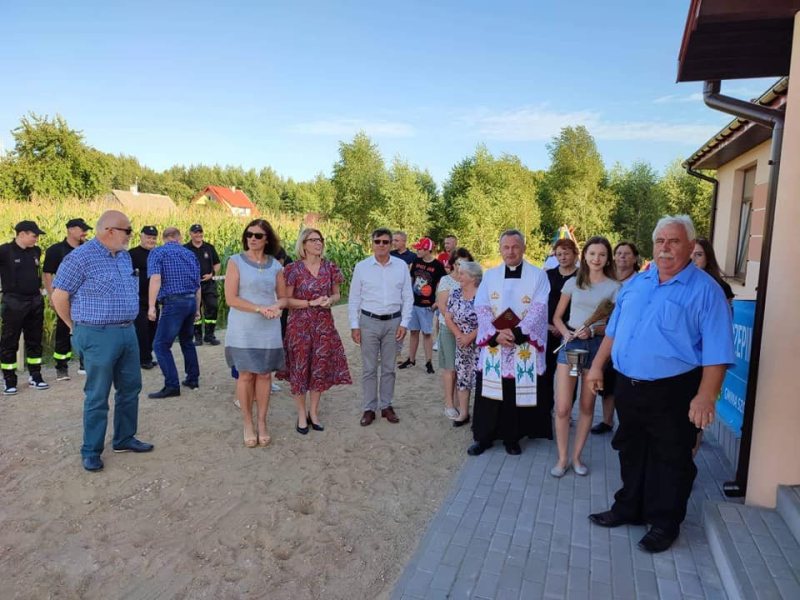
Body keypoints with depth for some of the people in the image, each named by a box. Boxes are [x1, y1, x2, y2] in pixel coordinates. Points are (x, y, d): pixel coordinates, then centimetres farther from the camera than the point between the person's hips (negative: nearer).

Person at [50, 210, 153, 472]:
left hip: (128, 332, 7)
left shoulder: (124, 256, 9)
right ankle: (91, 451, 18)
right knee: (97, 397, 3)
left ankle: (124, 439, 31)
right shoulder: (80, 257, -13)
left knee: (130, 389, 15)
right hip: (99, 336, -7)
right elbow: (59, 297, -9)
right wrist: (78, 328, 2)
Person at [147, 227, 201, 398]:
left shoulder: (157, 252, 2)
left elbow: (156, 280, -14)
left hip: (173, 302, -6)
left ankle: (172, 386, -5)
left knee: (161, 345, -1)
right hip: (191, 301, 6)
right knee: (187, 341, 21)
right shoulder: (190, 254, 16)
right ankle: (193, 379, 26)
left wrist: (151, 306, -15)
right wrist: (197, 309, 23)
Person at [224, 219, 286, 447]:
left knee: (265, 375, 6)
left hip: (269, 330, 3)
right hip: (243, 330, -2)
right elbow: (231, 298, -10)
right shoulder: (236, 261, -3)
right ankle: (248, 425, 17)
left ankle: (262, 423, 18)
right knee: (246, 375, 3)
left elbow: (283, 297, 12)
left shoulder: (275, 265, 6)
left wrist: (276, 306, -12)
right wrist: (260, 309, -18)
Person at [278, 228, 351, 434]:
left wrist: (330, 300, -11)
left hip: (324, 324, 3)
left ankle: (313, 412, 26)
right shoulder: (294, 269, -7)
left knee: (321, 368, 8)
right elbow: (287, 300, -6)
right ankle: (302, 414, 21)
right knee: (300, 368, 4)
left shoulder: (330, 267, 3)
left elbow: (336, 294, 12)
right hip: (300, 324, -3)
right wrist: (312, 302, -16)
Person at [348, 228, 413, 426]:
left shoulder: (401, 266, -1)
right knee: (369, 368, 6)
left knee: (389, 367, 11)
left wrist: (404, 323, -2)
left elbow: (408, 297, 3)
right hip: (369, 322, -1)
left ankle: (386, 406, 23)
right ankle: (369, 408, 17)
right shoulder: (361, 266, -3)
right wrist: (354, 325, -3)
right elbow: (354, 299, 0)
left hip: (393, 322, 1)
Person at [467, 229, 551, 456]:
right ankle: (484, 436, 17)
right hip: (493, 345, 2)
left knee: (519, 392, 4)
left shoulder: (538, 275, 2)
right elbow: (481, 308, 1)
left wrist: (516, 332, -17)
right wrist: (495, 335, -14)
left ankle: (512, 437, 19)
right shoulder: (490, 275, 8)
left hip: (524, 346, -1)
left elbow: (539, 309, -8)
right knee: (491, 392, 5)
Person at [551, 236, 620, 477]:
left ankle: (577, 456, 25)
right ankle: (562, 458, 13)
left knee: (587, 406, 10)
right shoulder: (573, 283, 7)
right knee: (562, 407, -3)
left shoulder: (614, 287, 2)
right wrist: (565, 332, -8)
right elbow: (557, 317, 11)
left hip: (597, 346, -1)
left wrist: (592, 330, -16)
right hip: (570, 344, 1)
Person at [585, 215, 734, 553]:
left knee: (671, 461, 9)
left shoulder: (705, 290, -10)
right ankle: (629, 508, 36)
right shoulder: (636, 283, 8)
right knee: (631, 452, 19)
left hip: (672, 392, -5)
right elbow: (614, 330, 14)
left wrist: (706, 396, -20)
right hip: (628, 386, 6)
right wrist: (597, 366, 10)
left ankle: (664, 524, 27)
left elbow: (716, 351, -14)